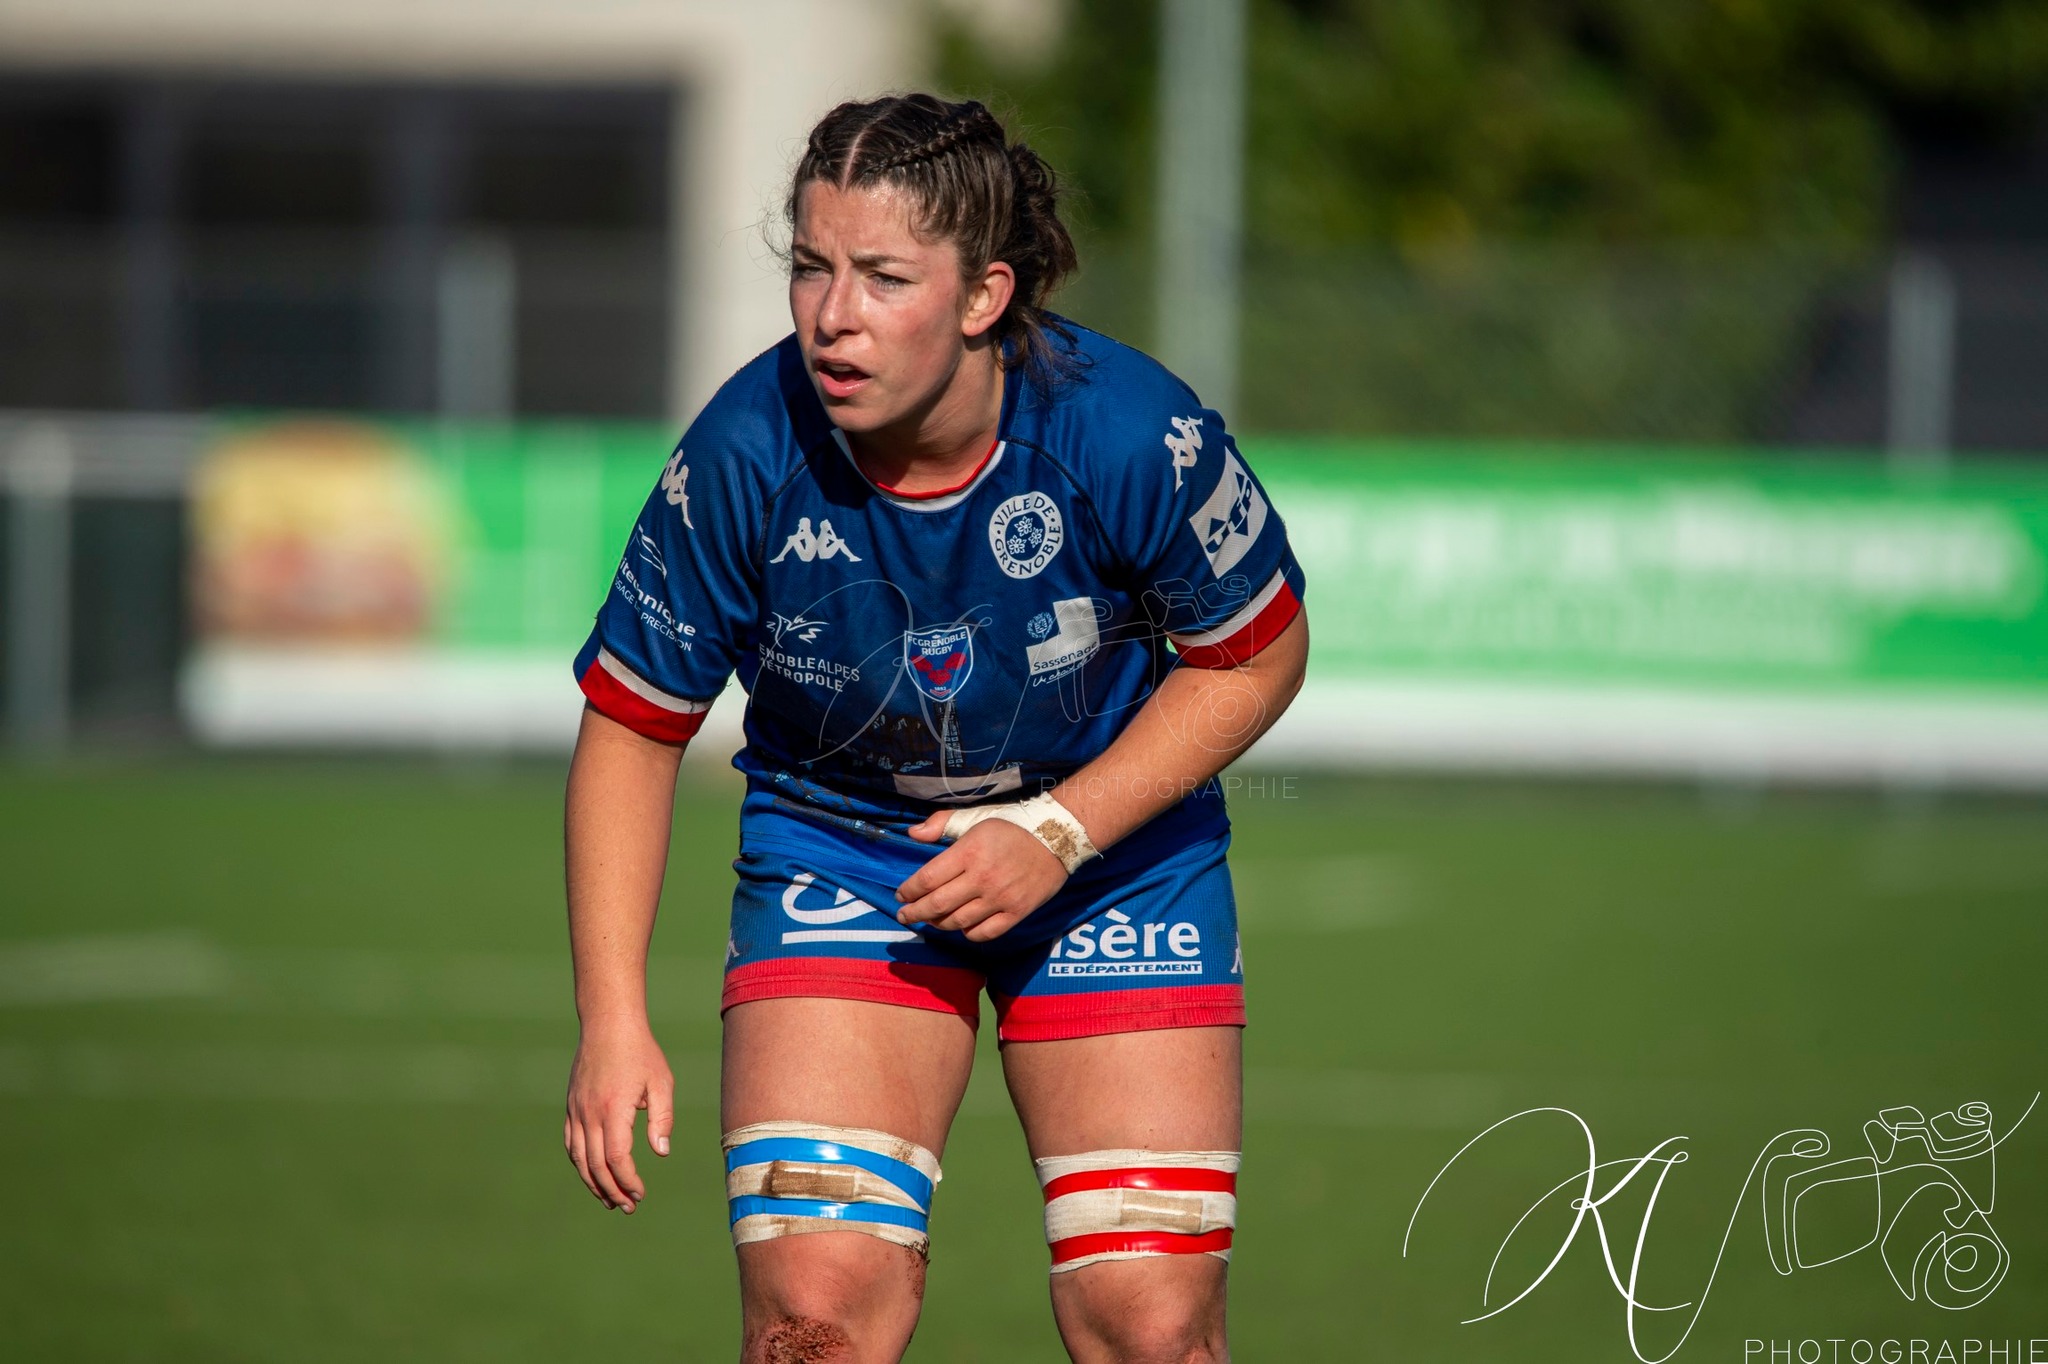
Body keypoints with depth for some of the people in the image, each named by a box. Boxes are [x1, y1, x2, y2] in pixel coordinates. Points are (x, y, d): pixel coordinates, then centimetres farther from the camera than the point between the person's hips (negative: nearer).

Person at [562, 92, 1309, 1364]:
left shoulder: (1133, 435, -25)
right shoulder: (744, 457, -23)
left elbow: (1259, 652, -8)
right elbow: (632, 726, -10)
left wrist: (1058, 833, -17)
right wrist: (614, 1018, -16)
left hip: (1111, 843, 0)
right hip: (836, 843, 0)